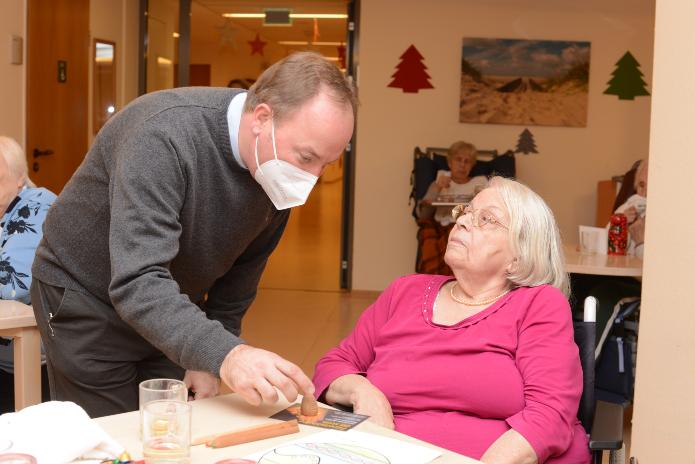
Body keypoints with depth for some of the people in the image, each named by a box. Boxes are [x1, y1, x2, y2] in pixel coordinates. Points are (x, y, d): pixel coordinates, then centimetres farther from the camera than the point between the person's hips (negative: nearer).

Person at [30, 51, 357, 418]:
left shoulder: (278, 168, -13)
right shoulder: (164, 136, -34)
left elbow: (242, 268, -1)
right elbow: (138, 283, -41)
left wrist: (208, 358, -2)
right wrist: (223, 355, -52)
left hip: (174, 309, 5)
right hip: (88, 297, -5)